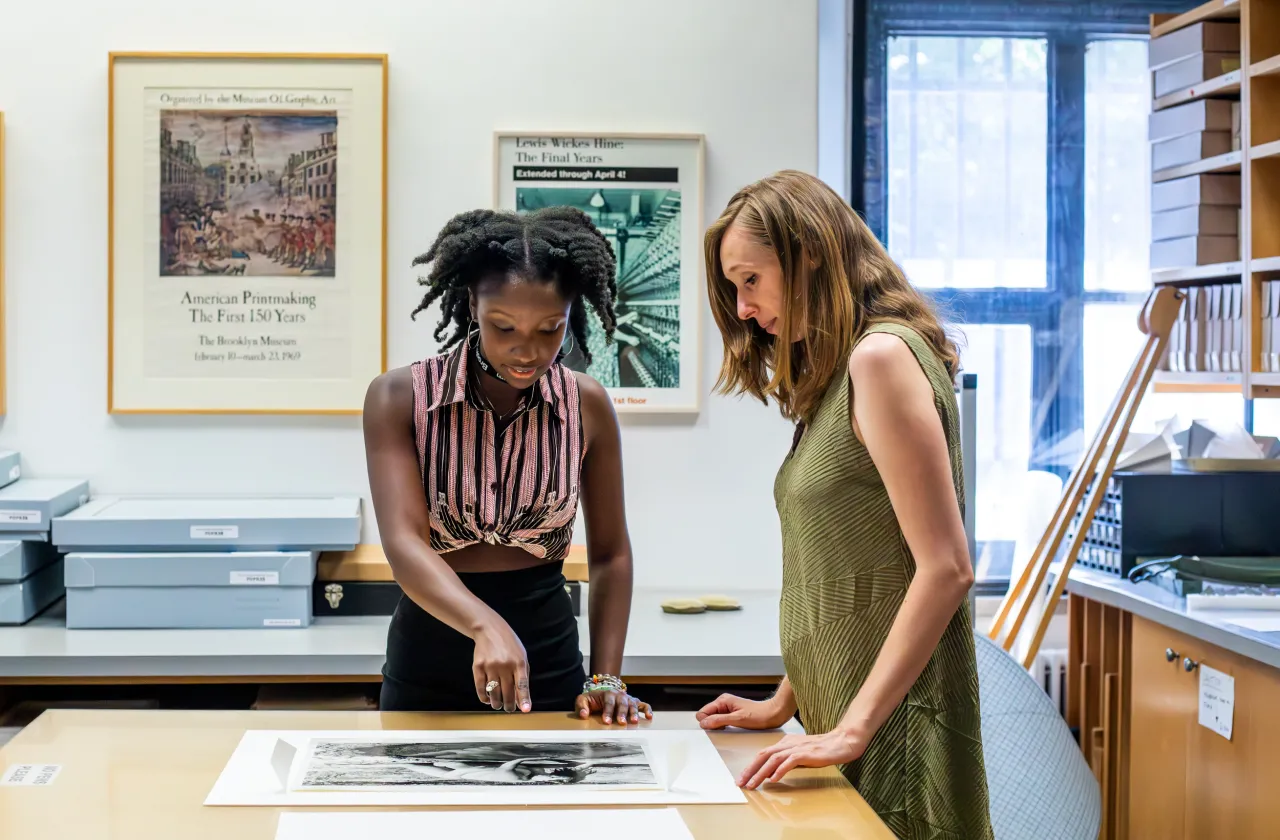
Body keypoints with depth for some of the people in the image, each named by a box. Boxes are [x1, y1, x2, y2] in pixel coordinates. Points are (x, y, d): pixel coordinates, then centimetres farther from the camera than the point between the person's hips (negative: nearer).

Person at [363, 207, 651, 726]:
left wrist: (607, 679, -6)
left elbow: (609, 553, 4)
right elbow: (404, 541, -23)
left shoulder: (587, 405, -4)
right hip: (427, 664, -1)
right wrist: (486, 625, -40)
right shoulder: (398, 398, -11)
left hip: (549, 658, 1)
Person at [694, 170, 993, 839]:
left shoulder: (881, 356, -14)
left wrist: (852, 729, -22)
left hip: (894, 726, -9)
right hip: (842, 712, 9)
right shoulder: (834, 376, 15)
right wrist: (784, 703, 14)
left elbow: (946, 569, -20)